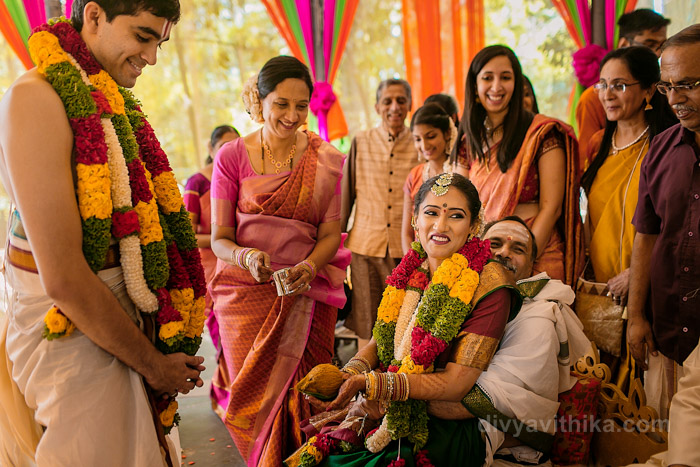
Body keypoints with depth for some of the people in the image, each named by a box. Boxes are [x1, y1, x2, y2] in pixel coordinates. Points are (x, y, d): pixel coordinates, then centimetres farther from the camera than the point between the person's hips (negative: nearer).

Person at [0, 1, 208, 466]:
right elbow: (63, 278, -22)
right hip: (74, 335, -8)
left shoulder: (109, 102, 10)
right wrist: (152, 363, -13)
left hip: (126, 317, 8)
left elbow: (132, 222, 9)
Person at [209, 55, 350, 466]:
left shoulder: (327, 160, 4)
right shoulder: (232, 157, 0)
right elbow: (219, 239, -1)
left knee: (304, 397, 2)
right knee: (256, 395, 4)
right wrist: (246, 257, -23)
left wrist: (310, 267, -19)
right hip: (247, 293, 0)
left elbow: (331, 234, 1)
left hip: (308, 294, 1)